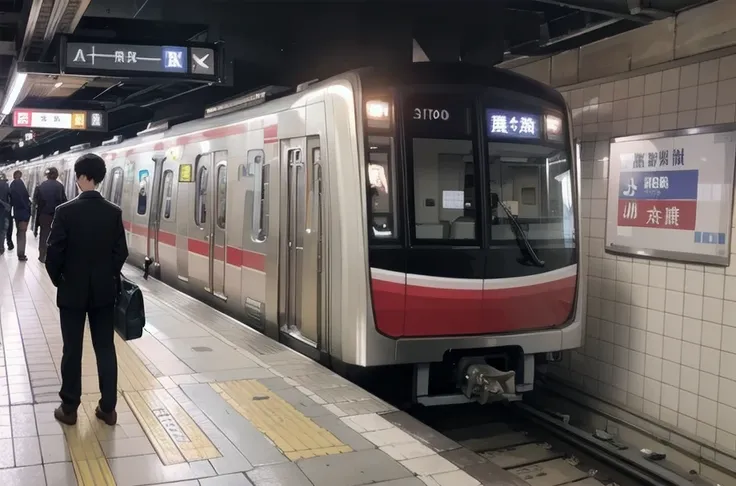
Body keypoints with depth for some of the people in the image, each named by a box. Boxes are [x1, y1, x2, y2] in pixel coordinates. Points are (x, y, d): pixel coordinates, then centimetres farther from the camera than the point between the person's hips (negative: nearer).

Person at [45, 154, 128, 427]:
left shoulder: (65, 211, -14)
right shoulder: (114, 212, -5)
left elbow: (53, 254, -12)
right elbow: (121, 252, -1)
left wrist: (59, 281, 6)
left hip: (72, 292, -2)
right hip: (104, 291, 2)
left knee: (72, 351, 8)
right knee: (106, 349, 8)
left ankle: (69, 409, 17)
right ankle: (108, 408, 13)